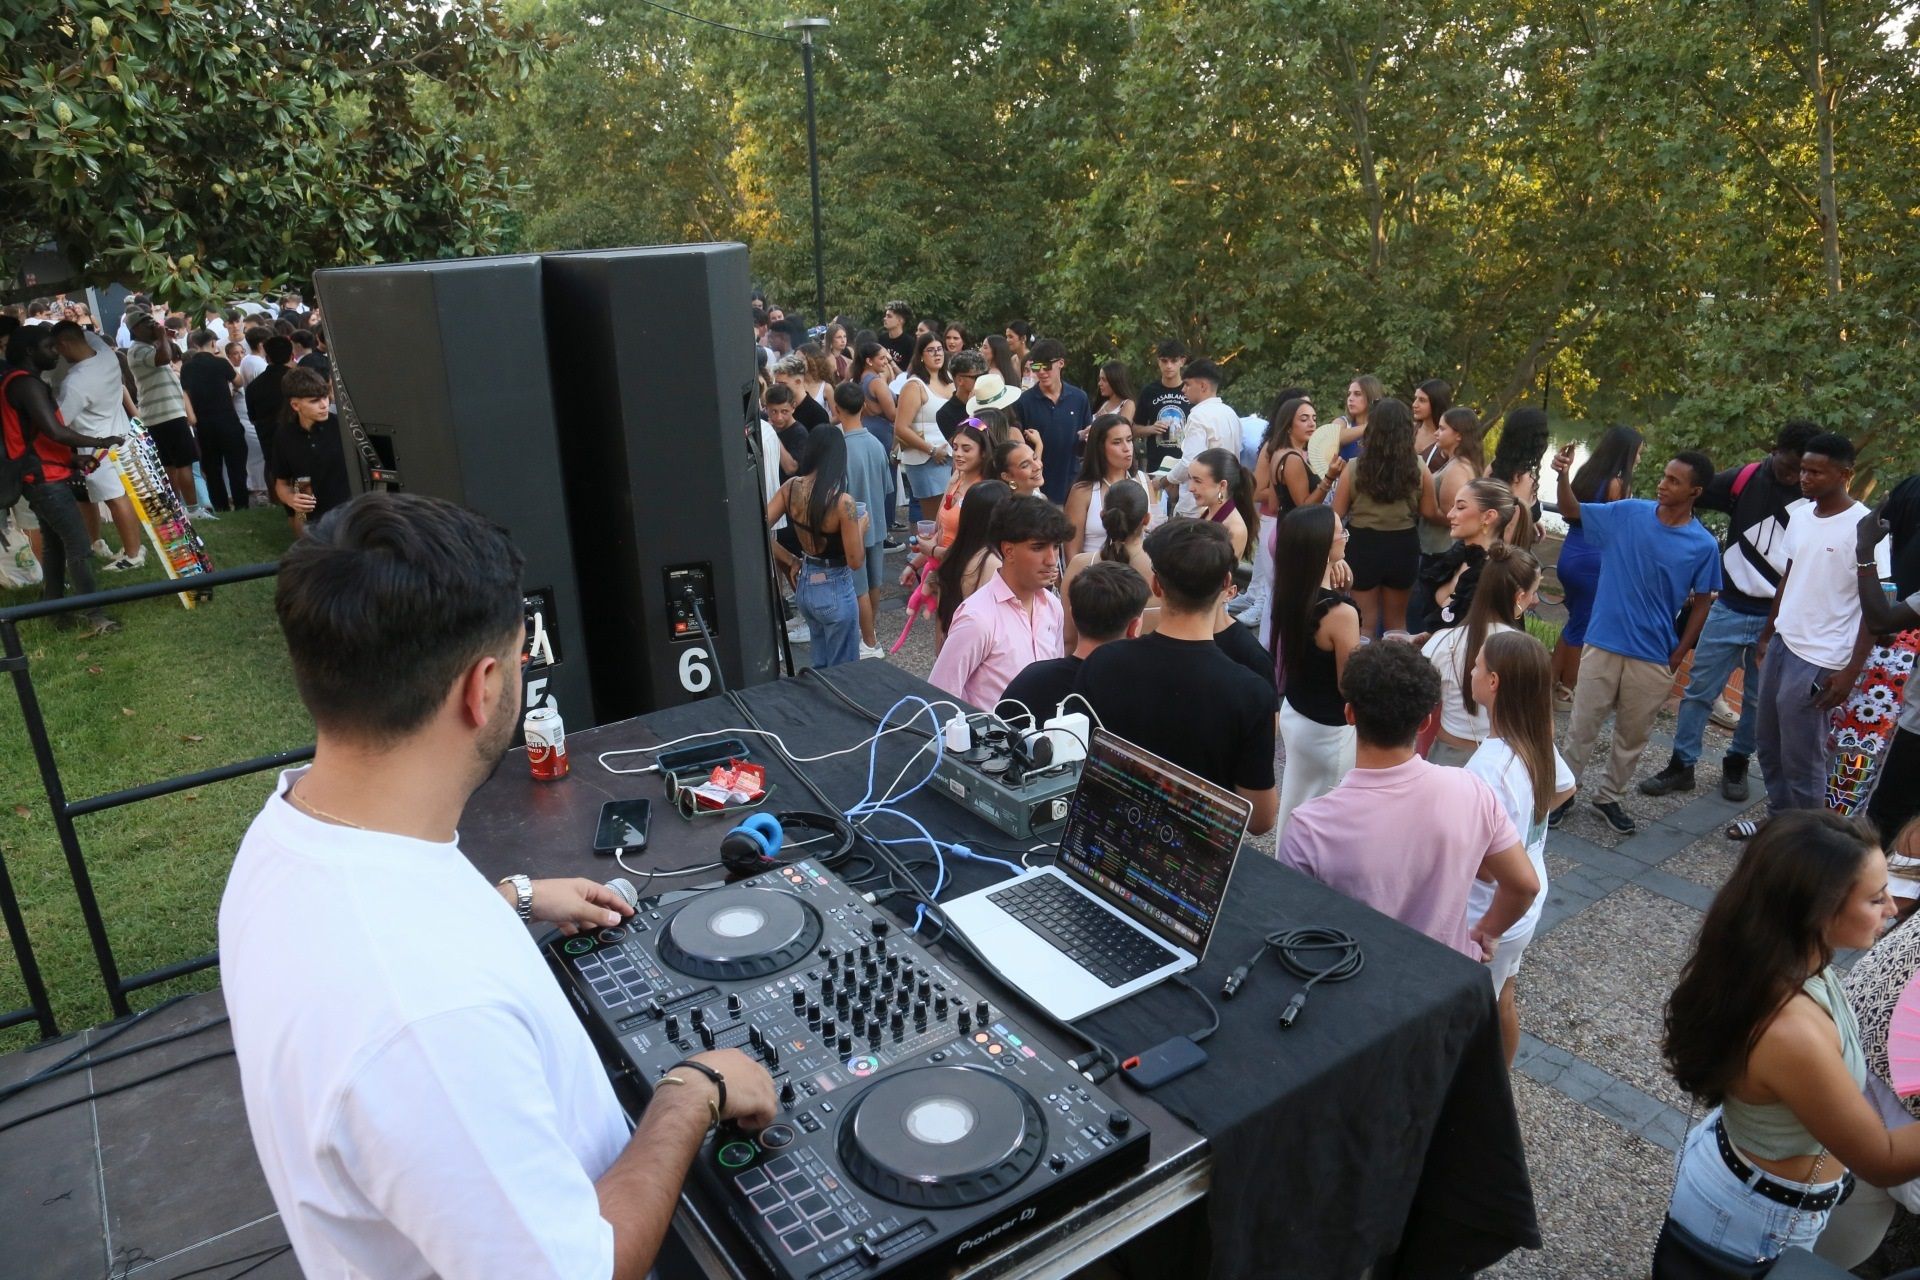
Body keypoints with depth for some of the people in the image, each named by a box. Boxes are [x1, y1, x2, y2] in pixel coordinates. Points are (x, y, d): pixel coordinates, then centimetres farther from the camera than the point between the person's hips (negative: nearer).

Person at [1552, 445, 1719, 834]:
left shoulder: (1703, 545, -7)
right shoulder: (1628, 513, -6)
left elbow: (1701, 602, 2)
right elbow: (1572, 512, 1)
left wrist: (1680, 652, -1)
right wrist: (1564, 477, -17)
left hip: (1654, 658, 0)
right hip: (1604, 643, 0)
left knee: (1633, 735, 14)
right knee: (1582, 726, 7)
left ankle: (1609, 796, 33)